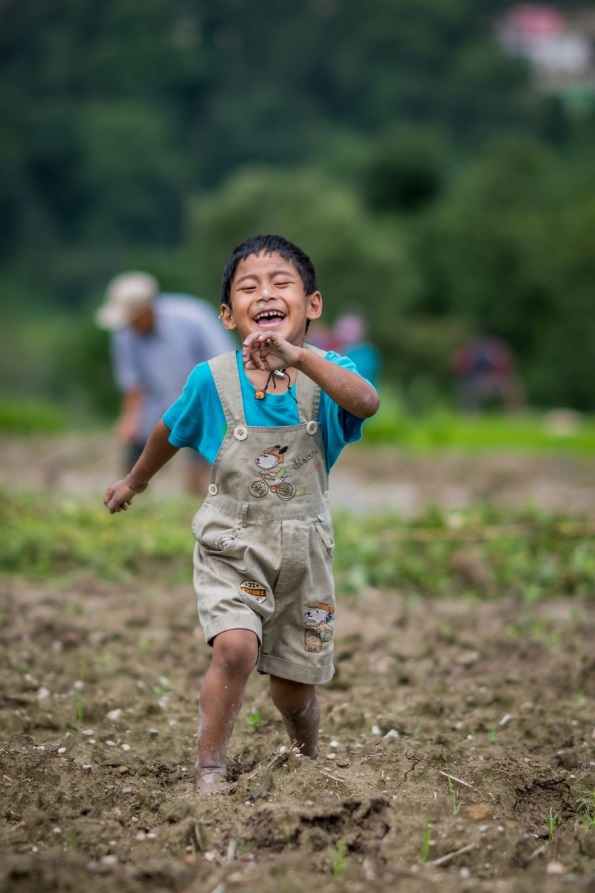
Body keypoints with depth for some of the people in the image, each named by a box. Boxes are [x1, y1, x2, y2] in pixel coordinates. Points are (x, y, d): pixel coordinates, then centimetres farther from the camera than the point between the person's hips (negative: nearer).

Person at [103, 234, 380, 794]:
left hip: (302, 552, 1)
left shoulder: (325, 373, -11)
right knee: (236, 648, -27)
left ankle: (309, 763, 41)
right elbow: (170, 432, 13)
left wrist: (298, 357, -50)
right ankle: (209, 770, -13)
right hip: (231, 547, -1)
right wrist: (135, 481, 29)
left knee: (294, 689, 10)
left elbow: (366, 403, -36)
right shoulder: (212, 380, -8)